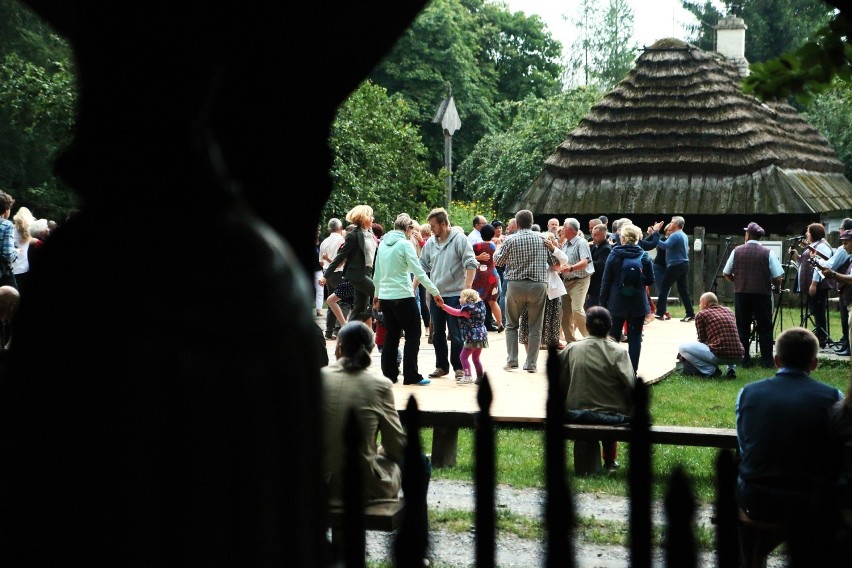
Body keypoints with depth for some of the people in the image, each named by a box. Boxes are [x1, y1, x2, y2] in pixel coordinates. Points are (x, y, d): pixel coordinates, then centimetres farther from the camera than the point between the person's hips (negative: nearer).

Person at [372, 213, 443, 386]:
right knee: (413, 334, 1)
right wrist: (435, 292, -10)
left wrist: (376, 294, 27)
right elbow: (419, 272, -15)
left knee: (392, 335, 13)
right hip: (402, 296, -7)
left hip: (385, 296, 7)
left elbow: (377, 273, 16)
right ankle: (411, 375, -3)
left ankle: (389, 374, 13)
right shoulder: (405, 244, -10)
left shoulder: (383, 243, 9)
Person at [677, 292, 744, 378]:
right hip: (738, 357, 6)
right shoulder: (729, 311, 20)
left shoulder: (701, 314, 4)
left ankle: (711, 370, -2)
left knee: (682, 347, 4)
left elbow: (702, 340, 7)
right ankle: (731, 368, 15)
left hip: (719, 356, -6)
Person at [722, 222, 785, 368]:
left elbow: (726, 274, 6)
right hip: (762, 294, -1)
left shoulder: (737, 251, 0)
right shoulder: (767, 253, -5)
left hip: (741, 293, 1)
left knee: (743, 327, 9)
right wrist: (771, 282, 14)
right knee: (764, 328, 6)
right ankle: (767, 360, 5)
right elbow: (778, 278, -7)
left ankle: (744, 359, 8)